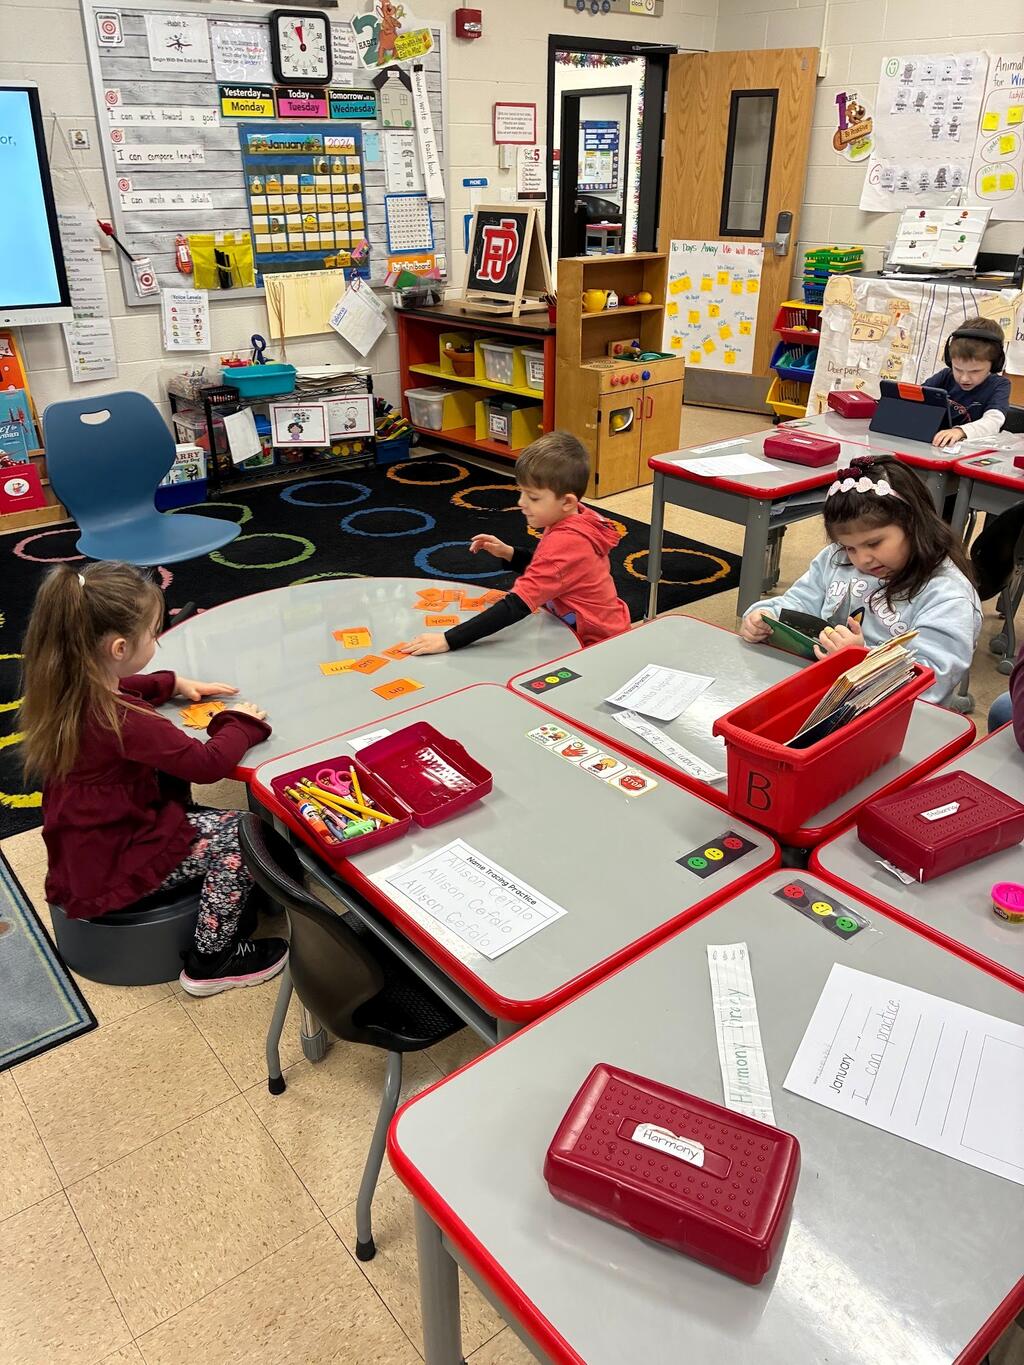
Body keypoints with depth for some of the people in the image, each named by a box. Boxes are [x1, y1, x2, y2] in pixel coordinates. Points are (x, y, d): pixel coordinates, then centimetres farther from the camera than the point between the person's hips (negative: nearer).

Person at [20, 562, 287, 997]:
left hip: (79, 850, 9)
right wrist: (241, 724, -9)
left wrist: (171, 683, 14)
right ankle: (211, 959, 8)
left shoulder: (64, 691, -6)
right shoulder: (122, 723, -33)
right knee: (242, 836, -7)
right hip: (110, 867, -9)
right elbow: (208, 763, -26)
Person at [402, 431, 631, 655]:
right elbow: (544, 572, 14)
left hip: (599, 646, -9)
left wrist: (448, 640, -35)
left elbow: (518, 605, -33)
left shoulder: (565, 543, -28)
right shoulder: (569, 521, 0)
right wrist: (508, 553, -4)